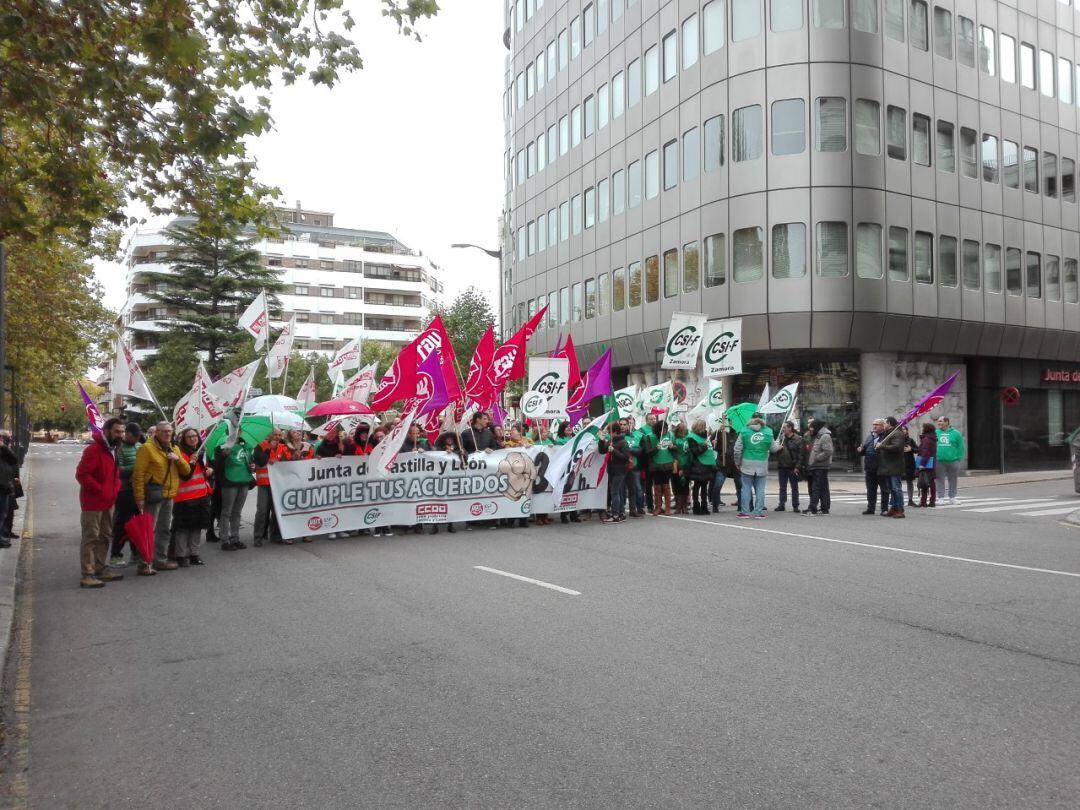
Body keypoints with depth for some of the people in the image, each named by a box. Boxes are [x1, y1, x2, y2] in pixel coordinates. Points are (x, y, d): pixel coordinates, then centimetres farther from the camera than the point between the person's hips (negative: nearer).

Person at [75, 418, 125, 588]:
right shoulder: (93, 449, -17)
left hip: (108, 502, 9)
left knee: (105, 537, 16)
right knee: (91, 538, -6)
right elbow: (81, 474, -23)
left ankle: (100, 570, 26)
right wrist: (100, 490, -21)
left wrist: (115, 488, 8)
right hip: (93, 503, -9)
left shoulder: (113, 450, 11)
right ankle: (87, 576, -3)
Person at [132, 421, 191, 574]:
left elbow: (186, 471, 12)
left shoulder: (174, 449, 15)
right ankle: (145, 563, -4)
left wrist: (178, 459, -7)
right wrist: (139, 497, -17)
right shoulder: (147, 448, -7)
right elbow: (138, 474, -12)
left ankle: (161, 560, 26)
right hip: (153, 494, -8)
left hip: (169, 496, 8)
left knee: (164, 529, 15)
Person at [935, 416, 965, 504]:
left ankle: (952, 497, 21)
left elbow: (960, 447, 0)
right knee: (940, 480, 2)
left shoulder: (955, 433, 1)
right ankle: (941, 498, 7)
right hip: (939, 461, 0)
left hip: (953, 461, 0)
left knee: (952, 480, 10)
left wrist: (959, 458, -6)